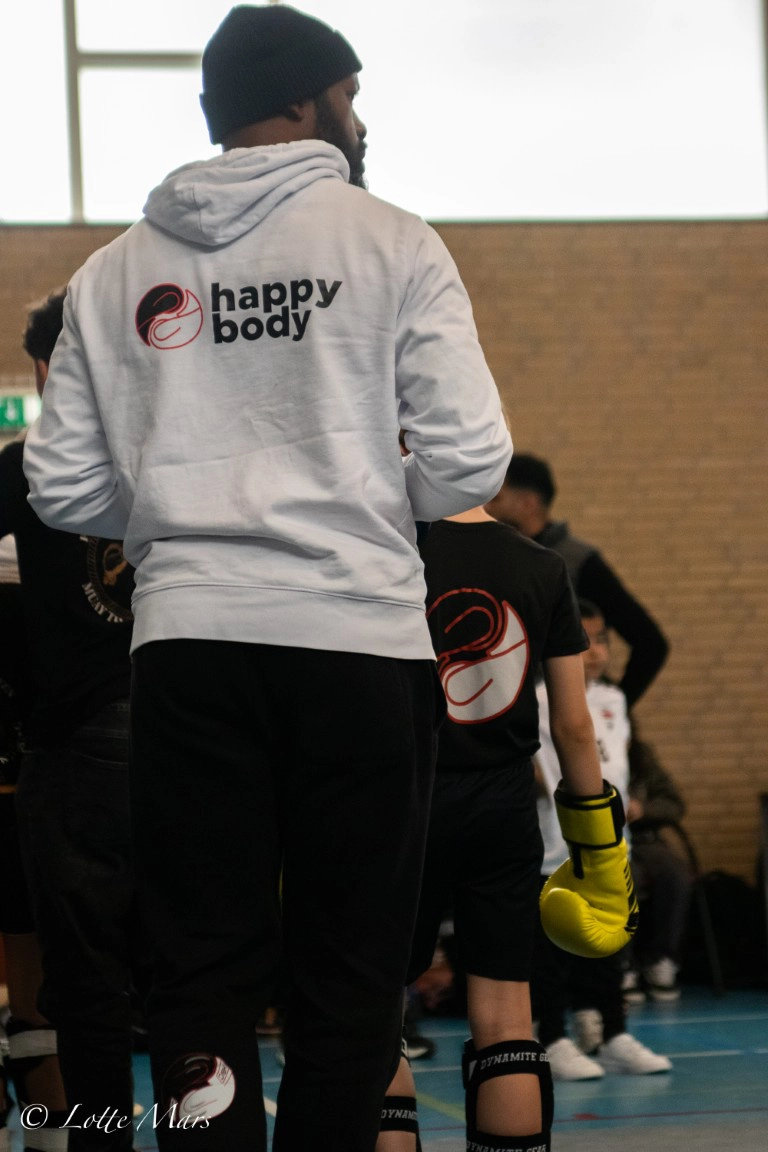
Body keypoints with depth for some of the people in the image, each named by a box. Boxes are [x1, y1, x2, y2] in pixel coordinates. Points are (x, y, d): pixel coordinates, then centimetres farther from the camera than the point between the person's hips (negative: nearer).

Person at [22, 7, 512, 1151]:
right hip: (356, 637, -2)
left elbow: (64, 487, 9)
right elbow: (471, 458, -5)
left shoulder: (115, 272, 10)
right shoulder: (390, 244, 1)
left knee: (202, 971, 4)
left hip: (187, 639, 3)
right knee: (348, 972, 4)